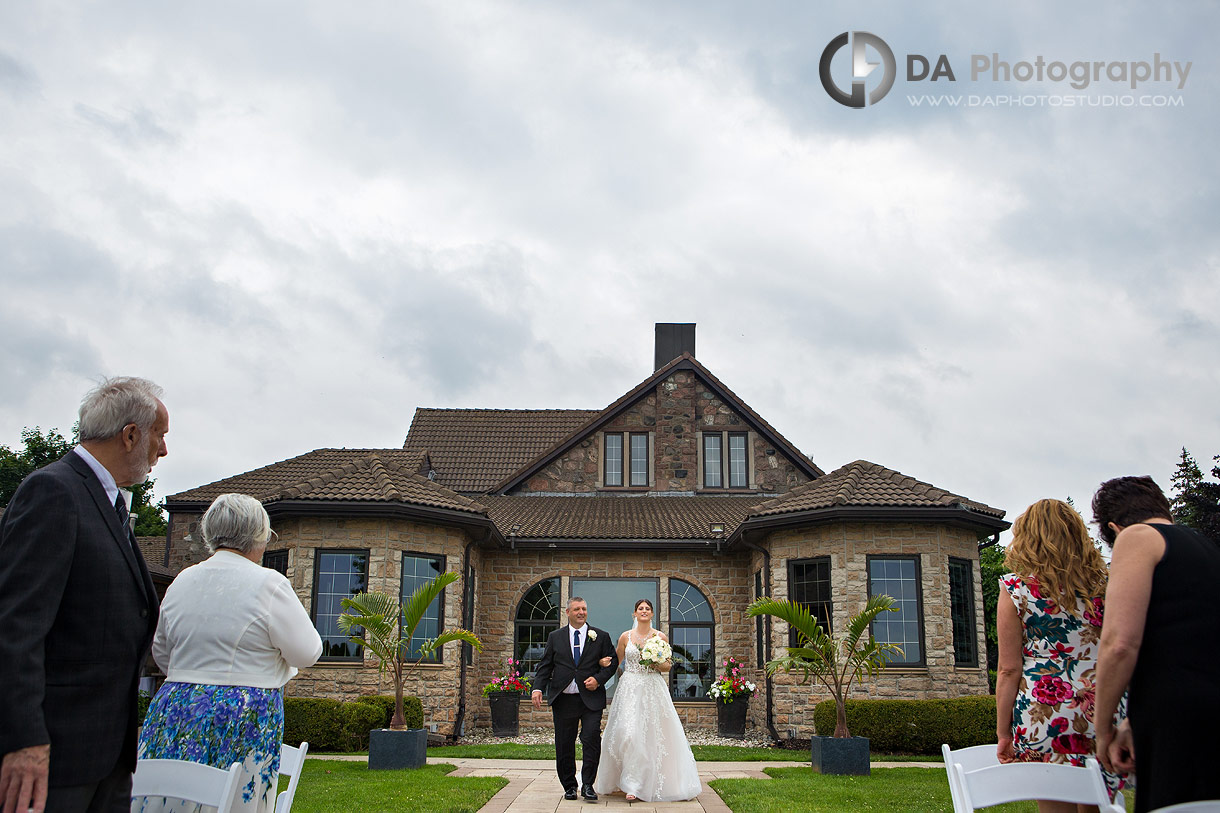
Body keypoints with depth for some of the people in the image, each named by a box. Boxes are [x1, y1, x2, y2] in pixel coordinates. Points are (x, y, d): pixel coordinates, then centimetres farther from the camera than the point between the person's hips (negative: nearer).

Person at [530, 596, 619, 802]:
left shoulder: (601, 636, 8)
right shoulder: (555, 637, 11)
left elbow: (613, 661, 7)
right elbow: (545, 666, 9)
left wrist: (598, 679, -9)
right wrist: (537, 688, -6)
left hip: (591, 698, -1)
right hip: (563, 699, 2)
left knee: (591, 739, -12)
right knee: (564, 745, 6)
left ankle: (587, 785, 0)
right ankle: (569, 786, 19)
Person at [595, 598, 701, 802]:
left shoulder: (661, 637, 5)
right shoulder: (626, 637, 6)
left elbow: (668, 665, 11)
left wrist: (657, 664, -10)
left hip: (654, 689, 0)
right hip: (630, 689, 0)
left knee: (654, 733, -3)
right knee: (629, 732, -10)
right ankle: (632, 784, -3)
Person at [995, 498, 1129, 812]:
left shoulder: (1015, 589, -2)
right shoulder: (1102, 584, 6)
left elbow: (1009, 670, -4)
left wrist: (1003, 733, 3)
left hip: (1045, 713, -3)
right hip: (1104, 713, 3)